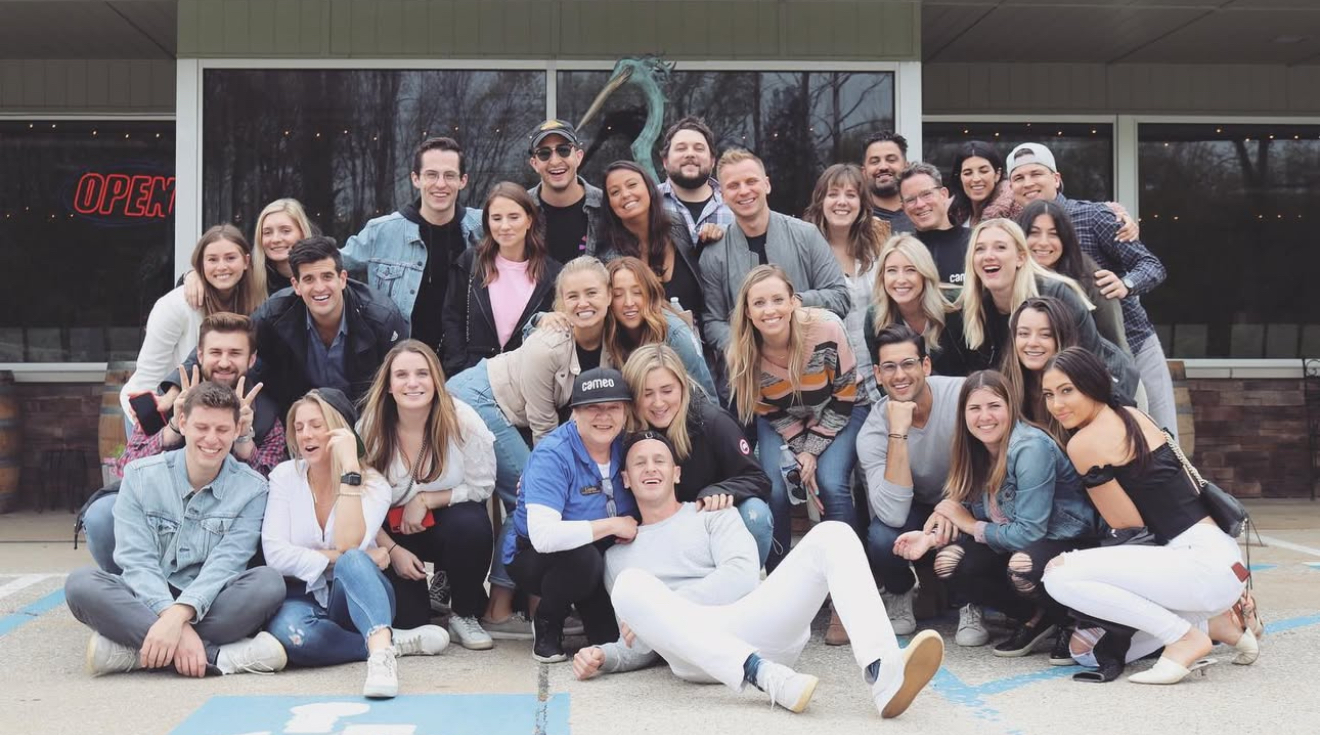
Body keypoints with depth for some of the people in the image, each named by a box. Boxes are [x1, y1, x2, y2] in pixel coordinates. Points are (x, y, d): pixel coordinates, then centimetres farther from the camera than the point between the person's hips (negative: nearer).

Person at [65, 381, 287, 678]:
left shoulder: (252, 489, -2)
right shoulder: (141, 476, -1)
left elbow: (225, 564, -13)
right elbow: (137, 559, -11)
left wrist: (179, 615, -33)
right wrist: (178, 629, -28)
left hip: (209, 607, -1)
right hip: (146, 603, 1)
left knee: (269, 582, -29)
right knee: (81, 583, -28)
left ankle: (134, 651, -31)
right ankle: (217, 655, -36)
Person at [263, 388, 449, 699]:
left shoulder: (373, 484, -5)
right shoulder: (285, 476, 0)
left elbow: (347, 545, -24)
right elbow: (275, 554, -11)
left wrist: (350, 466, -24)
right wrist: (354, 558, -16)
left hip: (356, 595, -1)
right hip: (304, 596, 1)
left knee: (352, 561, -37)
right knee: (288, 632, -37)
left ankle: (380, 651, -56)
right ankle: (392, 642, -25)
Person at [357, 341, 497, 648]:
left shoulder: (462, 420, -17)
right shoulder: (369, 427, -13)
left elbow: (481, 486, -10)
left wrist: (425, 500, -18)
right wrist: (392, 550, -13)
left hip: (448, 517, 0)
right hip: (391, 531, 0)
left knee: (471, 525, -36)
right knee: (405, 617, -16)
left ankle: (464, 615, -9)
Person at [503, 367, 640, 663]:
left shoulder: (625, 445, -6)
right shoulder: (552, 456, -22)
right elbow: (542, 535, -35)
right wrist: (612, 525, -27)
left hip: (603, 556, 4)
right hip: (534, 558, -4)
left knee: (613, 635, -21)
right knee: (581, 558, -37)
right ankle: (547, 623, -7)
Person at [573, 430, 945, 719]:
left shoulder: (712, 514, 23)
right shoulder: (618, 556, 28)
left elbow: (742, 577, 3)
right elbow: (637, 647, 25)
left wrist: (663, 609, -4)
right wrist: (604, 657, 2)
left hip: (757, 628, 1)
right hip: (696, 652, 0)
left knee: (833, 534, -20)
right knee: (630, 584, -31)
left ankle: (883, 674, -45)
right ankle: (765, 676, -42)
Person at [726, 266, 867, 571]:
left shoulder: (827, 329, -30)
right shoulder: (741, 355, -23)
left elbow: (844, 398, -17)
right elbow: (769, 412, -7)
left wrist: (813, 450, -17)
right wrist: (802, 451, -17)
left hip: (838, 413, -2)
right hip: (783, 422, 2)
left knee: (831, 485, -23)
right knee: (773, 491, -19)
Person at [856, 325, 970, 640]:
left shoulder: (962, 394, -23)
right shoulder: (873, 431, -22)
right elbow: (894, 515, -35)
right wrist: (898, 432, -39)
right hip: (916, 511, 1)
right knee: (882, 539, -31)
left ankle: (970, 602, -1)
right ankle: (900, 594, 5)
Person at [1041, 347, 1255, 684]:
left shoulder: (1083, 443, -12)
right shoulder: (1133, 415, 14)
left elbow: (1130, 524, -10)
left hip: (1204, 564, -9)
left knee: (1059, 575, -18)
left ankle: (1183, 637, -9)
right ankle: (1214, 623, 14)